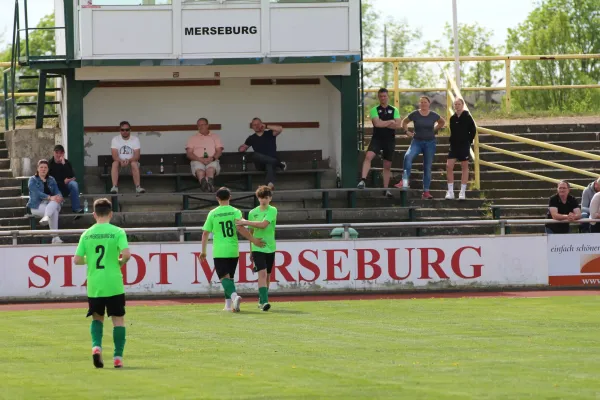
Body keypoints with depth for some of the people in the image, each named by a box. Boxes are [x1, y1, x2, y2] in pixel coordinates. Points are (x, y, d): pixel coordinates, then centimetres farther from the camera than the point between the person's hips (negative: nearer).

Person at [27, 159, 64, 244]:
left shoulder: (51, 180, 21)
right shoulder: (33, 180, 6)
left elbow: (57, 192, 9)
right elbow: (36, 192, -11)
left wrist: (59, 197, -17)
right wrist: (49, 197, -25)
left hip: (51, 203, 4)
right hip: (38, 205, -4)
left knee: (55, 203, -36)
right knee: (54, 212, -35)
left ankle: (46, 217, -60)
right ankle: (55, 237, -46)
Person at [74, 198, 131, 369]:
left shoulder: (87, 234, 3)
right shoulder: (117, 232, -5)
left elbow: (77, 260, 1)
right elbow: (126, 254, -17)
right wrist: (120, 262, 4)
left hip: (94, 285, 2)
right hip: (114, 284, -2)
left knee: (97, 317, 19)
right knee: (118, 319, 7)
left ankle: (96, 346, -5)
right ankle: (118, 357, 2)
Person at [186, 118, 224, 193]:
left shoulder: (215, 137, 24)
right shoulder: (193, 138, 23)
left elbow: (219, 151, 12)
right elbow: (189, 153, 9)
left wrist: (212, 158, -12)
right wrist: (200, 159, -10)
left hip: (212, 161, 0)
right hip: (197, 161, 0)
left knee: (211, 168, -38)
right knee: (199, 169, -38)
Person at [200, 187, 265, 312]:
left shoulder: (213, 214, 1)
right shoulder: (235, 212, -1)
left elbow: (205, 233, 3)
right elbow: (240, 228, -16)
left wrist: (203, 251, 12)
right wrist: (253, 240, -8)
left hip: (219, 251, -2)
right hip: (233, 250, 2)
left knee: (224, 277, -7)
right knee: (230, 277, 16)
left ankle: (234, 295, -34)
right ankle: (228, 304, 16)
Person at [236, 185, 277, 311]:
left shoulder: (272, 211, -4)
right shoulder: (253, 213, 5)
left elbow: (263, 224, -18)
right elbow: (251, 232, 13)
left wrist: (245, 222, -16)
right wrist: (250, 250, 15)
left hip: (270, 248, 0)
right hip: (257, 248, 0)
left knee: (267, 276, 10)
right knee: (262, 273, -16)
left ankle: (261, 300, 26)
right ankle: (264, 302, -23)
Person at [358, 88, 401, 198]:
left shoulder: (394, 110, 7)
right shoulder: (374, 110, 2)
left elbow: (397, 125, -6)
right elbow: (377, 123, -14)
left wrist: (382, 123, -11)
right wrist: (390, 122, -8)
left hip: (389, 140, 2)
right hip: (377, 138, -2)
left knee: (387, 165, 7)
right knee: (368, 156, -27)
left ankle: (386, 189, 16)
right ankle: (363, 180, -31)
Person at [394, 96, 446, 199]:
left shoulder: (433, 115, 0)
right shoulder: (415, 114, -3)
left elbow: (442, 122, 20)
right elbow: (404, 121, 14)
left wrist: (435, 130, 10)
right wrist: (406, 131, 1)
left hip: (430, 143, 1)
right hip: (417, 142, -1)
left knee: (427, 168, 4)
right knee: (408, 156, -31)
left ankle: (426, 192, 9)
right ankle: (404, 182, -32)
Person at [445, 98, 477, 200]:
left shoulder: (467, 117, -5)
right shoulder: (452, 118, 7)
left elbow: (473, 130, 0)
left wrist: (469, 141, -4)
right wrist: (452, 141, 7)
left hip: (464, 145, -4)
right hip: (454, 146, 4)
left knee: (464, 167, 3)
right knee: (449, 166, -7)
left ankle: (462, 192, 7)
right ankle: (450, 192, -2)